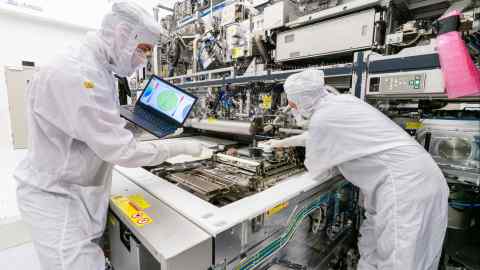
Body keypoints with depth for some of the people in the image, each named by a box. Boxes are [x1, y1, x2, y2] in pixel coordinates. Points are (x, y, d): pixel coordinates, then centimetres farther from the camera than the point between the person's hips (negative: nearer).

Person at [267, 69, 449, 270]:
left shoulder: (323, 118, -20)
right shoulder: (339, 101, 8)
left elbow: (313, 169, -7)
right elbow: (313, 135, 25)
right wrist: (283, 142, 37)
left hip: (406, 184, -9)